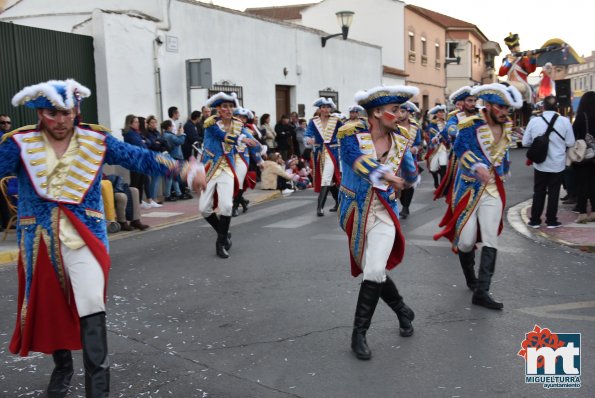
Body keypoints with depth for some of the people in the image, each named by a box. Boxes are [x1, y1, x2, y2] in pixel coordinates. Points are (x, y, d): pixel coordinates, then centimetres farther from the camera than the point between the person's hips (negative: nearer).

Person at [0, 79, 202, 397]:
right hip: (39, 240, 1)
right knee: (48, 308, 16)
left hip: (84, 236, -1)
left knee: (91, 310, -7)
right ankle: (62, 366, 41)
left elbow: (138, 157, -7)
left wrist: (181, 168, -16)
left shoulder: (96, 140, -3)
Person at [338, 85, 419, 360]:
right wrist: (386, 175, -43)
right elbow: (357, 160, -33)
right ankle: (403, 310, 36)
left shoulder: (399, 142, 2)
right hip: (356, 214, -1)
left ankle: (359, 334, -2)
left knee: (375, 271, -16)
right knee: (373, 272, 8)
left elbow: (411, 177, 17)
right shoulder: (351, 134, -11)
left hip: (384, 213, 1)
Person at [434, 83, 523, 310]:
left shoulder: (506, 126, 8)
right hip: (468, 187, -5)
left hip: (493, 189, 5)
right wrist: (478, 166, -36)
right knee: (466, 240, 0)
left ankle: (481, 292, -3)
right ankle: (471, 279, 30)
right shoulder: (472, 124, -12)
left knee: (491, 241, -5)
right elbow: (460, 147, -23)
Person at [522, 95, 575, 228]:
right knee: (554, 192, 9)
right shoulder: (565, 121, -10)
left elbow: (525, 142, -1)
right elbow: (570, 143, -5)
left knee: (538, 192, 11)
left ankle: (535, 220, 15)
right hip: (558, 164, -1)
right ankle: (551, 221, 13)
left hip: (540, 164, 1)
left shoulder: (534, 121, -8)